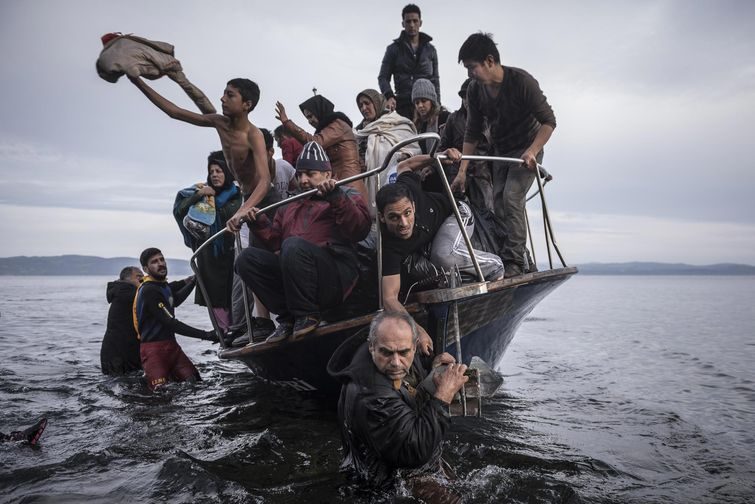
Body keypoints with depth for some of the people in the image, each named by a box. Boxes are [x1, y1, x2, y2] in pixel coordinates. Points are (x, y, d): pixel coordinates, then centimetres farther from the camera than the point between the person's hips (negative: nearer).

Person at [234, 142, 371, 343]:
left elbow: (360, 230, -8)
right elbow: (275, 241, 23)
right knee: (248, 258, -9)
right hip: (289, 279, 6)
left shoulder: (346, 195, 12)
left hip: (336, 278, -6)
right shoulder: (291, 206, 29)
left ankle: (307, 315, -16)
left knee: (293, 245, -31)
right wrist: (259, 222, 8)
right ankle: (288, 317, -9)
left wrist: (336, 197, -19)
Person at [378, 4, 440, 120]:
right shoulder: (394, 49, 12)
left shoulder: (430, 49, 18)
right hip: (403, 105, -2)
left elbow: (435, 79, 20)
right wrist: (389, 96, -14)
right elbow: (383, 77, 7)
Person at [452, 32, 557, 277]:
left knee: (511, 198, -22)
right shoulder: (475, 90, -7)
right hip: (500, 151, 6)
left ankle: (515, 262, -18)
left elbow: (549, 121, -18)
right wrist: (462, 170, -5)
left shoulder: (522, 81, -22)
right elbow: (472, 133, 0)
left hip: (527, 150, -6)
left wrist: (531, 152, -31)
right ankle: (519, 258, 9)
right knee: (498, 203, -1)